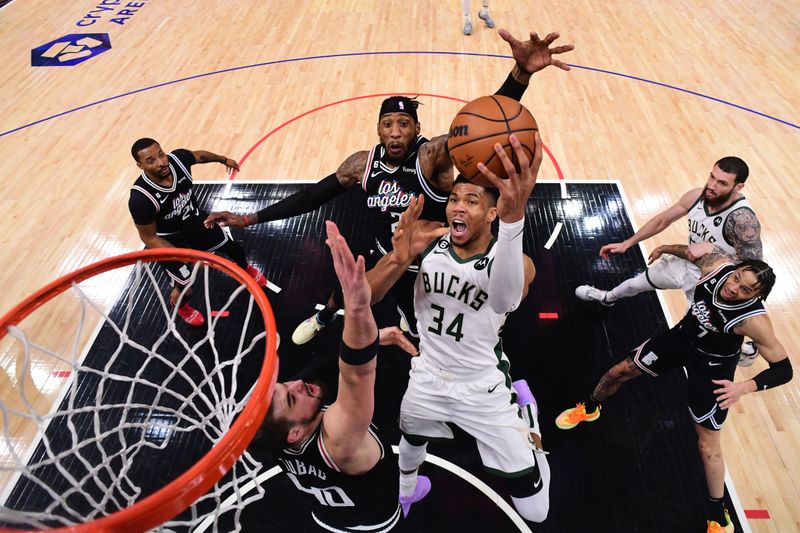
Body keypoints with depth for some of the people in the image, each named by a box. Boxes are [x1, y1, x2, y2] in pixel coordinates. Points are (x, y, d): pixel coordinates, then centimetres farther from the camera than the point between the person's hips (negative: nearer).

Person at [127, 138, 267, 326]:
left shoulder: (178, 158, -27)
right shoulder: (140, 199, -38)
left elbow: (199, 155, -1)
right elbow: (149, 238, -23)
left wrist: (224, 159, 17)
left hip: (196, 219, 5)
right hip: (170, 238, -4)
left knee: (235, 249, 17)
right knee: (186, 290, 1)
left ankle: (245, 269, 56)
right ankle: (179, 305, 42)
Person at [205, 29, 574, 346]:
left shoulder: (432, 155, -28)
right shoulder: (364, 163, -13)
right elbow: (315, 195, -4)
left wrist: (521, 73, -65)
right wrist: (251, 219, -4)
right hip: (384, 259, 6)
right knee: (343, 289, 30)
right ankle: (324, 318, 69)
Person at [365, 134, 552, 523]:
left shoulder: (514, 260, -23)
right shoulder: (426, 239, -14)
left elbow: (504, 299, -49)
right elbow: (364, 298, -20)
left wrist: (515, 216, -67)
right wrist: (398, 258, -42)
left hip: (484, 388, -2)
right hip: (427, 376, 3)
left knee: (535, 512, 6)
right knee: (410, 440, 32)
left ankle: (525, 408, 34)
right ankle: (404, 492, 69)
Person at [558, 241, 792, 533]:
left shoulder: (754, 320, -36)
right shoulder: (716, 262, -26)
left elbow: (784, 369, -29)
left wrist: (745, 387, -44)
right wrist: (665, 248, 15)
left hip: (712, 366, -5)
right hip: (683, 335, 5)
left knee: (707, 443, 1)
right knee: (621, 370, 13)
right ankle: (589, 409, 44)